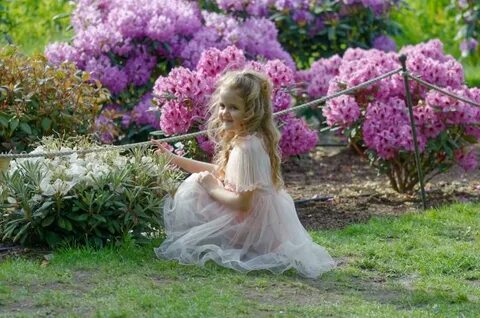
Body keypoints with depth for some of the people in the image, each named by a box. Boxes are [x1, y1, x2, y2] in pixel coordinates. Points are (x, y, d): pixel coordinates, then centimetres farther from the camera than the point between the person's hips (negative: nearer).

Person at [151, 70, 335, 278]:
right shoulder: (240, 138, 4)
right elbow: (219, 172, 17)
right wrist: (174, 159, 16)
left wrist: (213, 189, -11)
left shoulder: (247, 147, -25)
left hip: (252, 226, -10)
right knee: (197, 180, 18)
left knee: (192, 192, -7)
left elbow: (243, 203, -26)